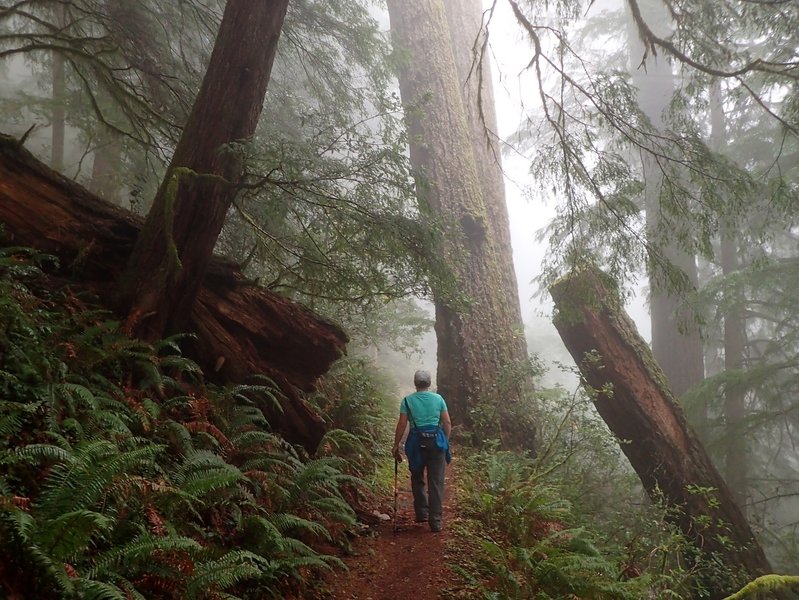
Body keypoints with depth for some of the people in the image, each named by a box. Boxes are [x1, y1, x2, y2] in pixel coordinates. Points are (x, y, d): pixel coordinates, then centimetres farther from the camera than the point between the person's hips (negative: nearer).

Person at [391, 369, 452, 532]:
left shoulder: (407, 400, 0)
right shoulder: (438, 399, 3)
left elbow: (402, 425, -4)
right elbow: (447, 423, 2)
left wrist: (396, 446, 2)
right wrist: (445, 442, 13)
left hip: (416, 443, 0)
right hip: (437, 442, 0)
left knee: (417, 479, 19)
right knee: (436, 483, 4)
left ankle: (422, 513, 16)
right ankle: (435, 521, 3)